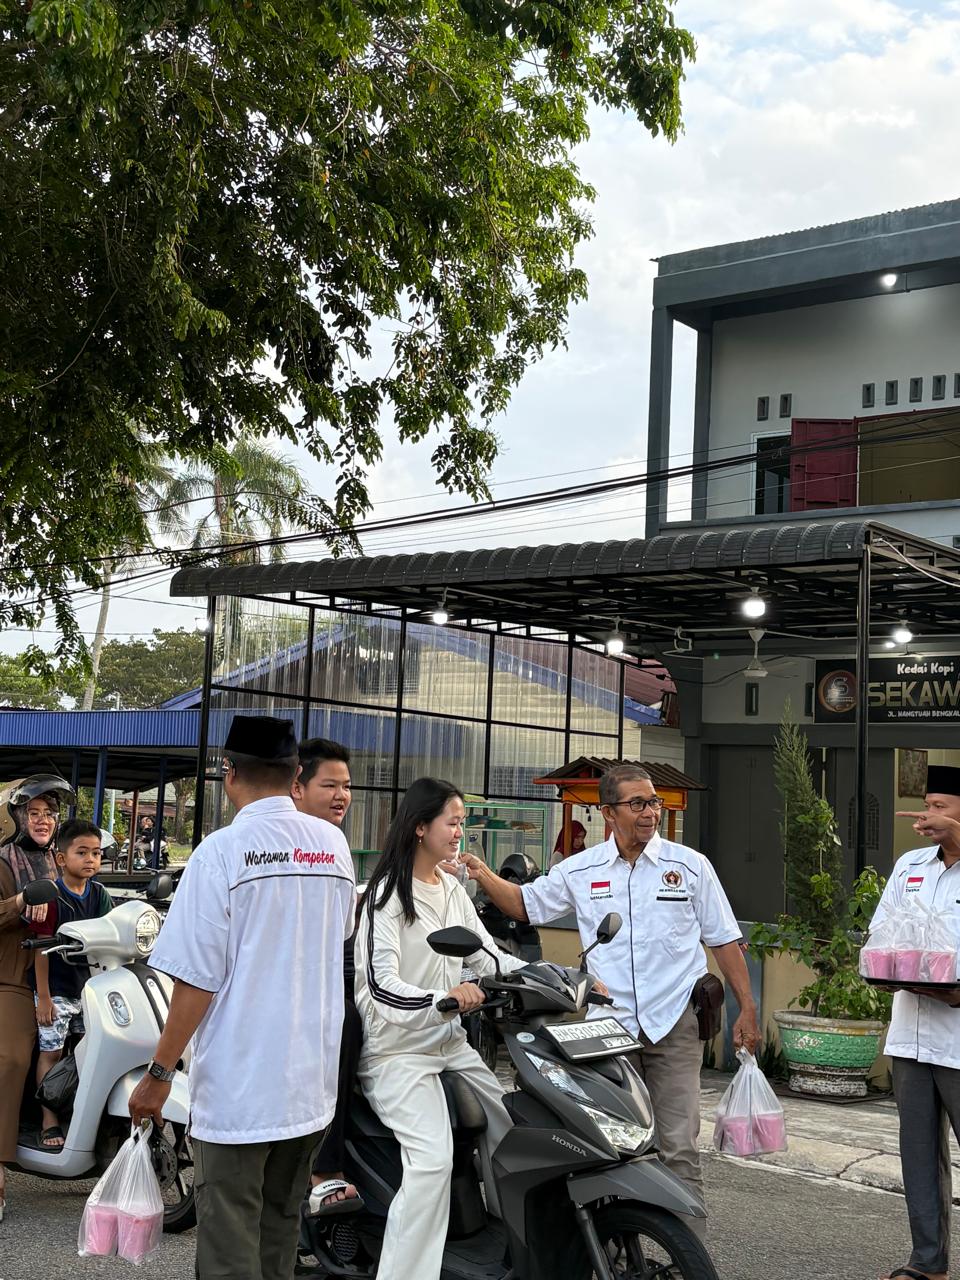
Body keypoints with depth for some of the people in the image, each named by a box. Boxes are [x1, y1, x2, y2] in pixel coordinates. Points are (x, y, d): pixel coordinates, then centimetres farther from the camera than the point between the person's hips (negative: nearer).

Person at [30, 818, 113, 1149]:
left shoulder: (99, 894, 2)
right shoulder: (52, 896, -15)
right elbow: (42, 948, -15)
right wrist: (43, 996, -15)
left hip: (88, 986, 5)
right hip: (56, 990, -5)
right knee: (51, 1051, 1)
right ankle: (49, 1121, 9)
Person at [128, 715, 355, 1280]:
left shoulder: (223, 851, -13)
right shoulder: (334, 844, 4)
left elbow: (198, 978, -16)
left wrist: (160, 1073, -7)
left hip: (239, 1083, -5)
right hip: (313, 1081, 6)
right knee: (281, 1226, 18)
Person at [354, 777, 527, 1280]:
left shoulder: (454, 891, 12)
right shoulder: (387, 894, -13)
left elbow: (487, 956, 12)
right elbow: (381, 984, -22)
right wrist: (443, 998, -40)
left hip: (451, 1044, 8)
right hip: (400, 1051, -8)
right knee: (432, 1161, -25)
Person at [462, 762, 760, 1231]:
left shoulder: (690, 866, 1)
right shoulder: (581, 870, 5)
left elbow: (724, 940, 6)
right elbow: (526, 903, 14)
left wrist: (747, 1009, 2)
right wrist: (482, 875, -3)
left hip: (674, 1025, -2)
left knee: (678, 1148, -4)